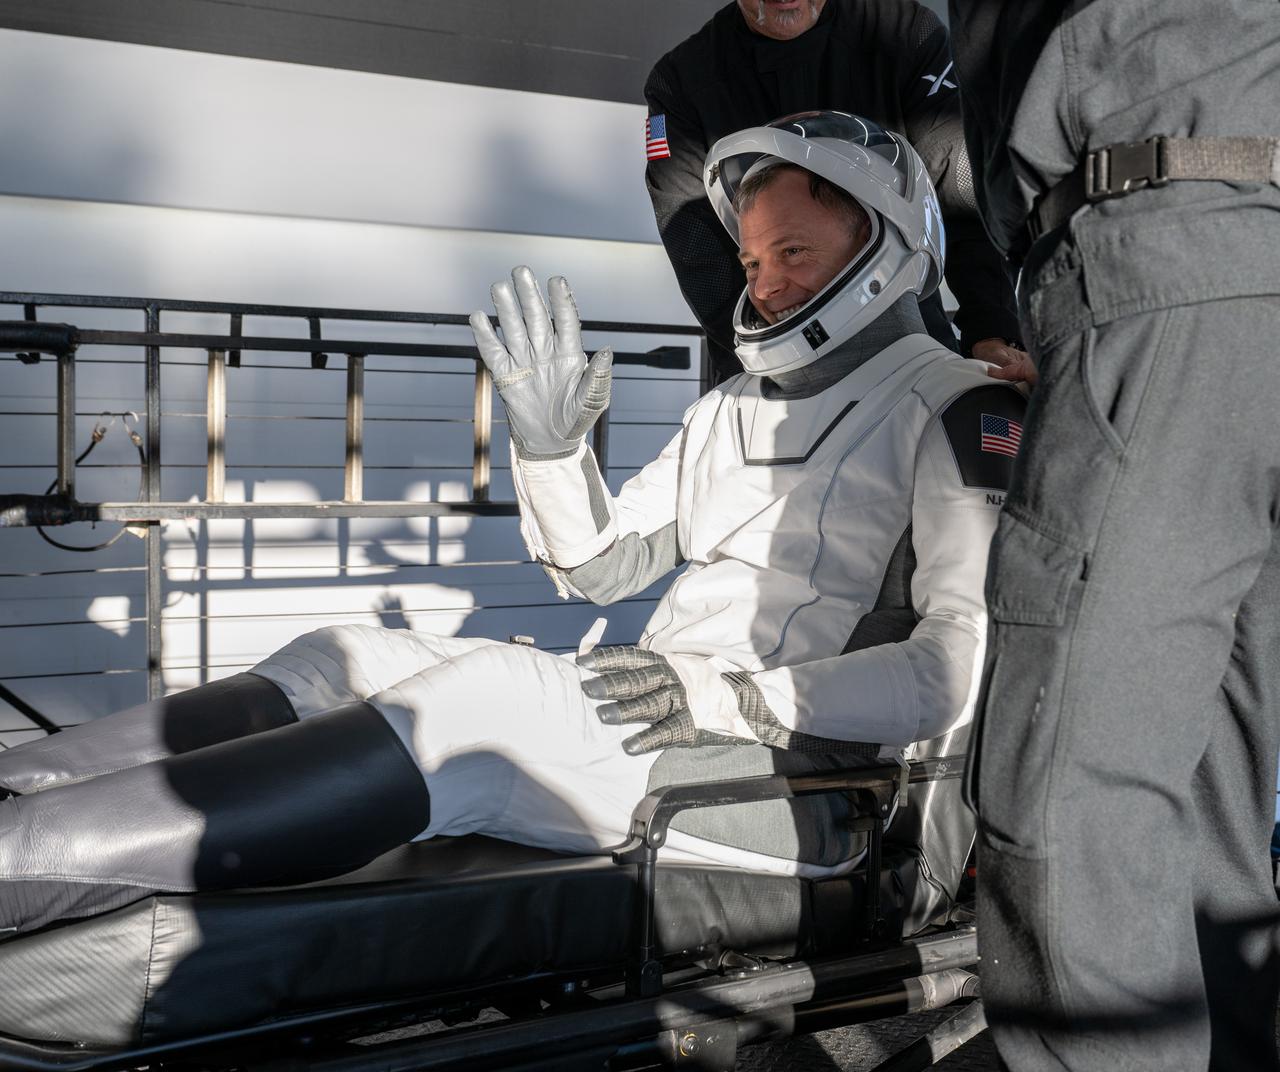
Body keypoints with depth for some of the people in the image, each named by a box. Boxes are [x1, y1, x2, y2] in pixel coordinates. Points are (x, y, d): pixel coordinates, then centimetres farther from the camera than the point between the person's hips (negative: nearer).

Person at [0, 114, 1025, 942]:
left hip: (804, 773, -8)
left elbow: (960, 665, -14)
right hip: (666, 715, 8)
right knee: (340, 660, -7)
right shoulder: (733, 409, 22)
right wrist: (552, 445, 3)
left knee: (482, 699, -31)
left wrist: (737, 698, -21)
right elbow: (600, 565, 22)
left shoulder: (959, 412, -2)